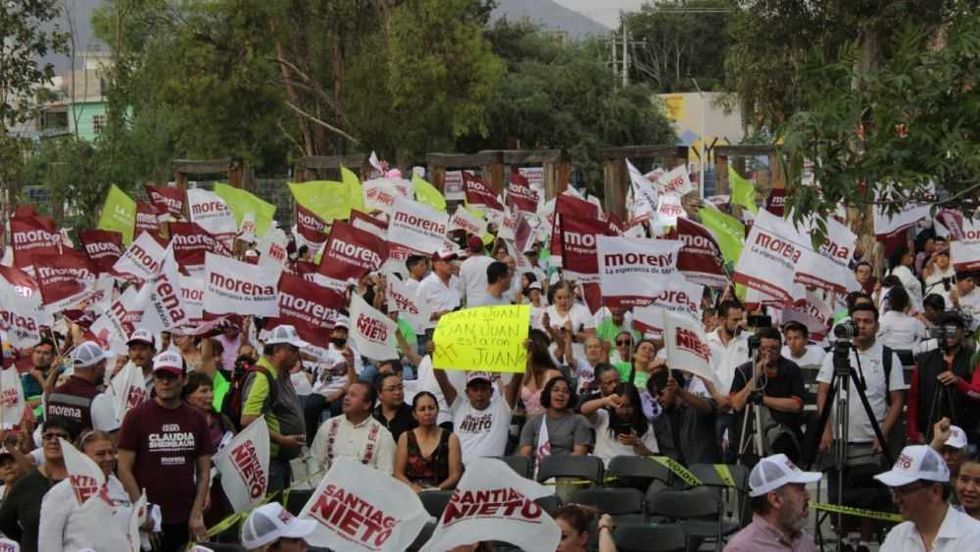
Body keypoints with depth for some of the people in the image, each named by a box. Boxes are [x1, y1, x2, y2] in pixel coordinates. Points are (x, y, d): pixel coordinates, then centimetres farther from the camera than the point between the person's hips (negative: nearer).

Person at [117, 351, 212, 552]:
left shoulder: (196, 419, 8)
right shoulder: (136, 416, -2)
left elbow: (204, 471, 10)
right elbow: (125, 469, -4)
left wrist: (196, 514, 0)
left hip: (186, 521, 3)